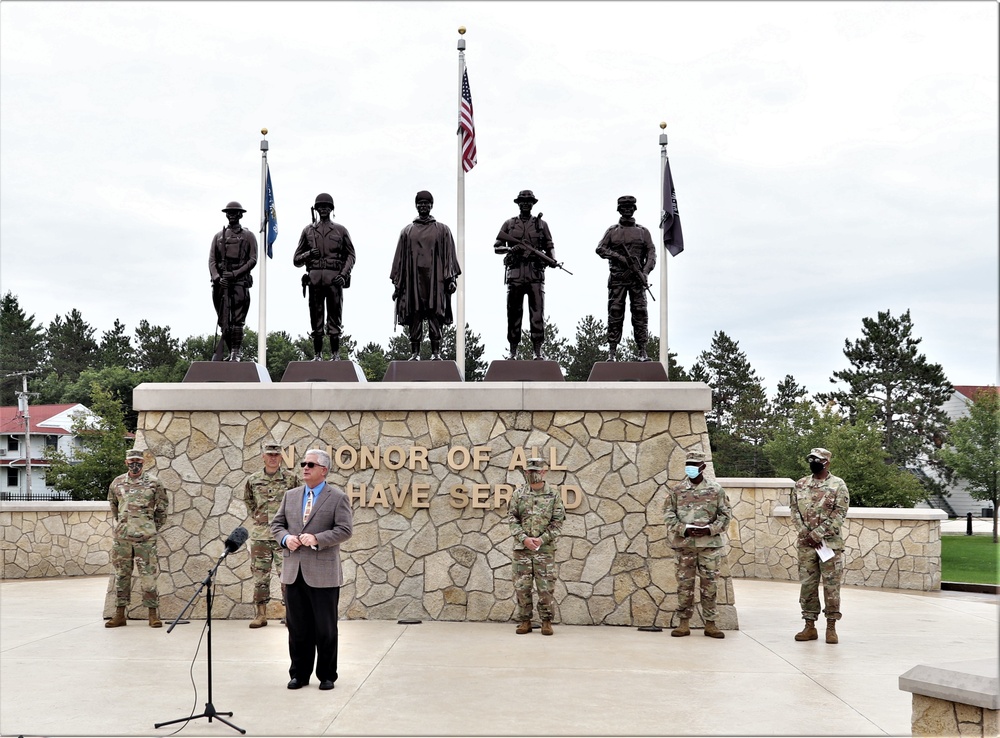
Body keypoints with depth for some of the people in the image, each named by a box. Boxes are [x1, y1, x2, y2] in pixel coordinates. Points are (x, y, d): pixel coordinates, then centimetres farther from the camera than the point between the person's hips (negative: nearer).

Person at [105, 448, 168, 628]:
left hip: (145, 538, -3)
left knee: (148, 576, -3)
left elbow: (161, 510, 6)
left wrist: (152, 529, 6)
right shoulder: (117, 483, 9)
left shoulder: (153, 483, 0)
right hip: (122, 538, 3)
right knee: (121, 575, 8)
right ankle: (119, 614, 14)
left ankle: (153, 614, 3)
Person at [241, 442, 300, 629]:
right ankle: (261, 614, 12)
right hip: (259, 535, 2)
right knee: (260, 576, 4)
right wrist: (256, 517, 13)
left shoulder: (291, 478, 2)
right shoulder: (252, 480, 7)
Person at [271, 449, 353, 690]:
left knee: (325, 629, 3)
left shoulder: (338, 497, -2)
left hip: (323, 574, -4)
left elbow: (345, 529, -9)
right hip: (294, 572, 4)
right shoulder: (290, 496, 13)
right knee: (297, 627, 10)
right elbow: (277, 524, 15)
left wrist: (317, 539, -19)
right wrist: (286, 538, -7)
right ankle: (299, 674, 20)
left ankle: (327, 676, 15)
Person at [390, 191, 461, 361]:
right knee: (414, 316, -2)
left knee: (435, 315, -5)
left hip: (435, 280, -1)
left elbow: (449, 255, 6)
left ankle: (436, 353, -3)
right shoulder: (407, 232, 14)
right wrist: (396, 283, 7)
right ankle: (415, 353, 1)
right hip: (413, 280, 1)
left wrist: (451, 278, -4)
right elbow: (399, 258, 13)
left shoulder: (442, 230, 11)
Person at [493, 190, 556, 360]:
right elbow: (496, 247, 12)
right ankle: (513, 351, 7)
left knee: (537, 312, -6)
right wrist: (511, 249, -8)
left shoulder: (541, 224, 14)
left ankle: (537, 351, -4)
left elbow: (549, 246, 13)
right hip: (515, 272, 0)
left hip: (536, 272, 0)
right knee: (513, 312, 1)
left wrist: (553, 258, -8)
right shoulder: (509, 224, 13)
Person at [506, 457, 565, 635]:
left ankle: (546, 622, 8)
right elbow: (512, 519, 2)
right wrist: (524, 538, -11)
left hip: (545, 549, -1)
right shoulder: (518, 494, 6)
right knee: (521, 587, 3)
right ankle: (525, 622, 11)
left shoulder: (554, 495, 3)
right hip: (522, 548, 1)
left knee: (546, 587, -2)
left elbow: (558, 522, 0)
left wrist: (542, 539, -11)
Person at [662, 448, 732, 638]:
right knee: (684, 584, 3)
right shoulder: (677, 490, 6)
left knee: (709, 585, 2)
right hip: (684, 544, 1)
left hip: (710, 544, -1)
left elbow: (725, 514, 3)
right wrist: (684, 529, -12)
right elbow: (668, 514, 3)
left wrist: (710, 529, -11)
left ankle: (710, 624, 8)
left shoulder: (716, 489, 3)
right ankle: (684, 623, 11)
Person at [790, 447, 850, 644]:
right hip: (806, 544, 4)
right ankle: (809, 626, 13)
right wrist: (805, 534, -8)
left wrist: (817, 534, -15)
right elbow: (794, 510, 7)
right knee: (807, 585, 6)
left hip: (830, 544, -4)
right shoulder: (800, 485, 11)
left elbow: (839, 515, -9)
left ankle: (831, 628, 6)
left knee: (831, 586, 0)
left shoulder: (838, 485, -2)